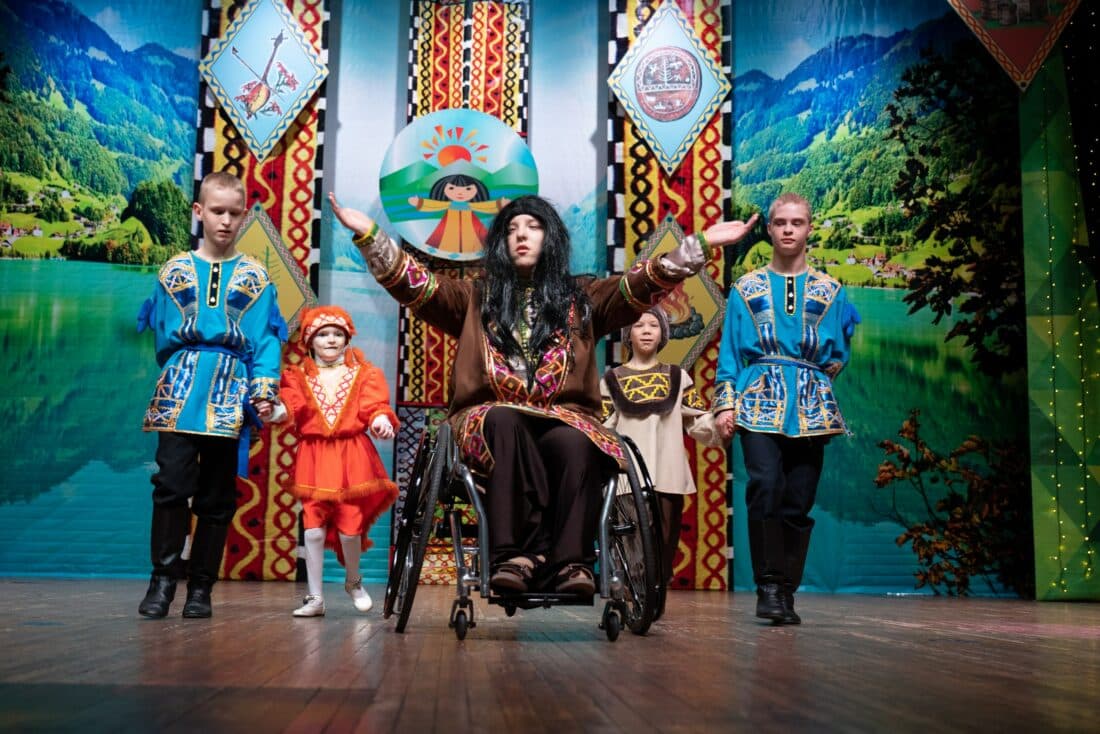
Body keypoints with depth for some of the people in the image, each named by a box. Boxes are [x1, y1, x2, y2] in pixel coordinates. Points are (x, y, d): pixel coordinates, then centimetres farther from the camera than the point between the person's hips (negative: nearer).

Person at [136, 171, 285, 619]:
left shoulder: (255, 277, 9)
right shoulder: (175, 271, 11)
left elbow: (265, 340, 2)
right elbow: (165, 334, 8)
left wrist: (264, 389, -10)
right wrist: (217, 334, -1)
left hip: (230, 394, 0)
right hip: (180, 391, 0)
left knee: (217, 494, 4)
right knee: (172, 482, -11)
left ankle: (201, 585, 13)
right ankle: (164, 577, 0)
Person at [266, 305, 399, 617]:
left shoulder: (363, 374, 8)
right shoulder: (298, 376, 8)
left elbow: (374, 406, -5)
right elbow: (291, 408, -7)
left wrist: (380, 421, -27)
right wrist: (277, 412, -30)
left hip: (352, 457, -1)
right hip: (313, 458, 1)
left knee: (350, 527, 0)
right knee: (314, 530, -2)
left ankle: (353, 581, 30)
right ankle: (315, 598, 9)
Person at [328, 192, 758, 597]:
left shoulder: (581, 299, 20)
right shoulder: (476, 297, 20)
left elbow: (641, 285, 7)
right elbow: (415, 284, 8)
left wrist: (699, 245, -6)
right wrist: (368, 234, -5)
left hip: (565, 418, 1)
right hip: (492, 419, 0)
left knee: (574, 443, -34)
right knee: (506, 422, -36)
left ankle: (571, 563, -41)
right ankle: (526, 553, -43)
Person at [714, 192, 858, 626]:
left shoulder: (830, 291, 14)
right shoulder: (747, 288, 12)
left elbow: (839, 355, 16)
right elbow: (729, 351, 7)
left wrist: (819, 368, -3)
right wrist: (726, 405, -2)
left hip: (811, 407, 2)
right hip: (760, 401, -1)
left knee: (798, 502, -1)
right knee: (766, 485, -21)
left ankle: (786, 593, 7)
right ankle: (768, 586, -15)